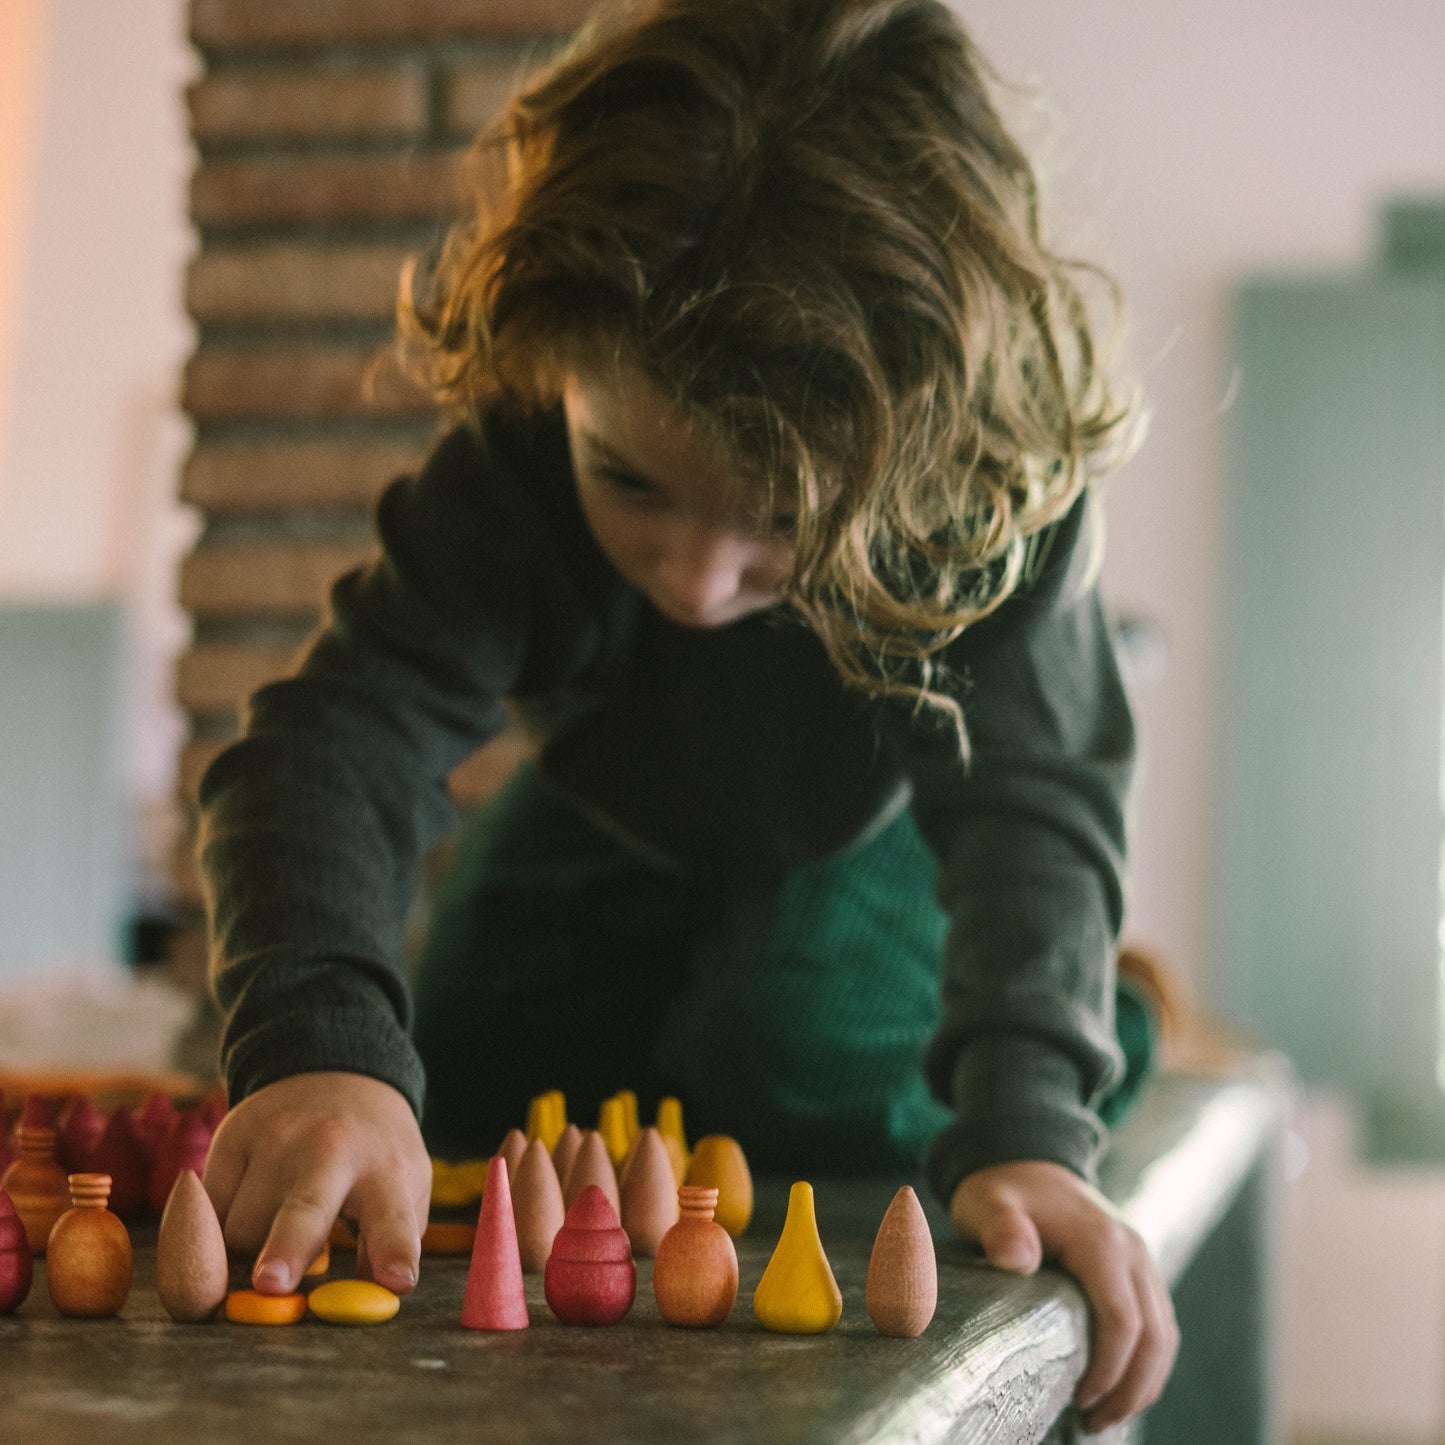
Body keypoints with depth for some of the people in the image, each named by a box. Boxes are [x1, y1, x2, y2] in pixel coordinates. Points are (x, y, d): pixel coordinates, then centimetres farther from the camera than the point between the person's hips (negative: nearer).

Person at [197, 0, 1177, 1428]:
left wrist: (1024, 1125, -60)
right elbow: (339, 739, -46)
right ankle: (668, 1028, 30)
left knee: (828, 1092, -22)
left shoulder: (997, 486, -41)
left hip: (867, 829, -2)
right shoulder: (512, 470, -39)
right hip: (611, 817, 2)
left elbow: (1028, 797, -44)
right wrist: (320, 1046, -66)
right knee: (461, 1090, 0)